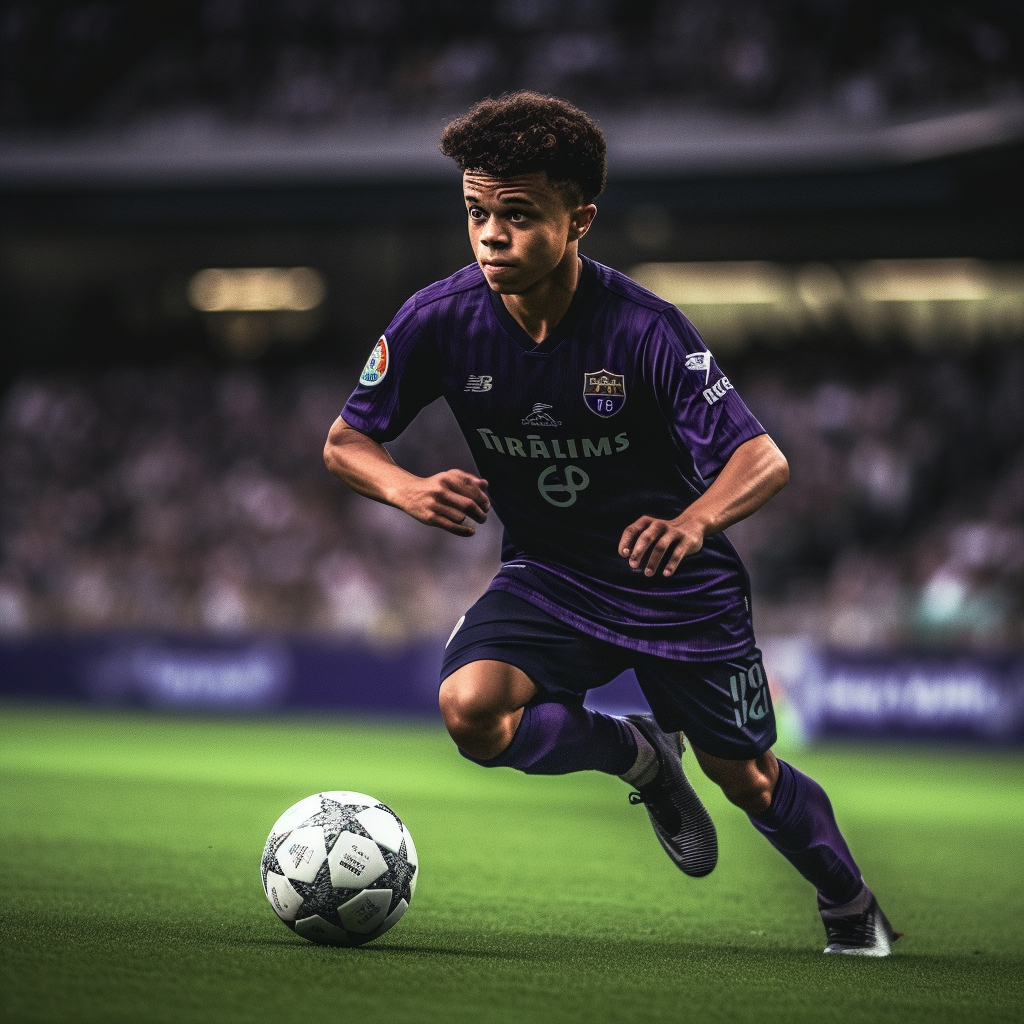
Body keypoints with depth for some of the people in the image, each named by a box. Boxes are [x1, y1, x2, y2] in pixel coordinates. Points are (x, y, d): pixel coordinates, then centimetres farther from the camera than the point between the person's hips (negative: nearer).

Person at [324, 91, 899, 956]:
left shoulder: (644, 329, -25)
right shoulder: (441, 320, -17)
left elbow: (764, 462, -28)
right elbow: (346, 441, -5)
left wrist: (692, 522, -50)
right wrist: (409, 489, -28)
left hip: (679, 586, -2)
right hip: (546, 580, 2)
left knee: (747, 780, 8)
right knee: (471, 708, -27)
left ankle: (852, 909, 42)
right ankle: (639, 755, 5)